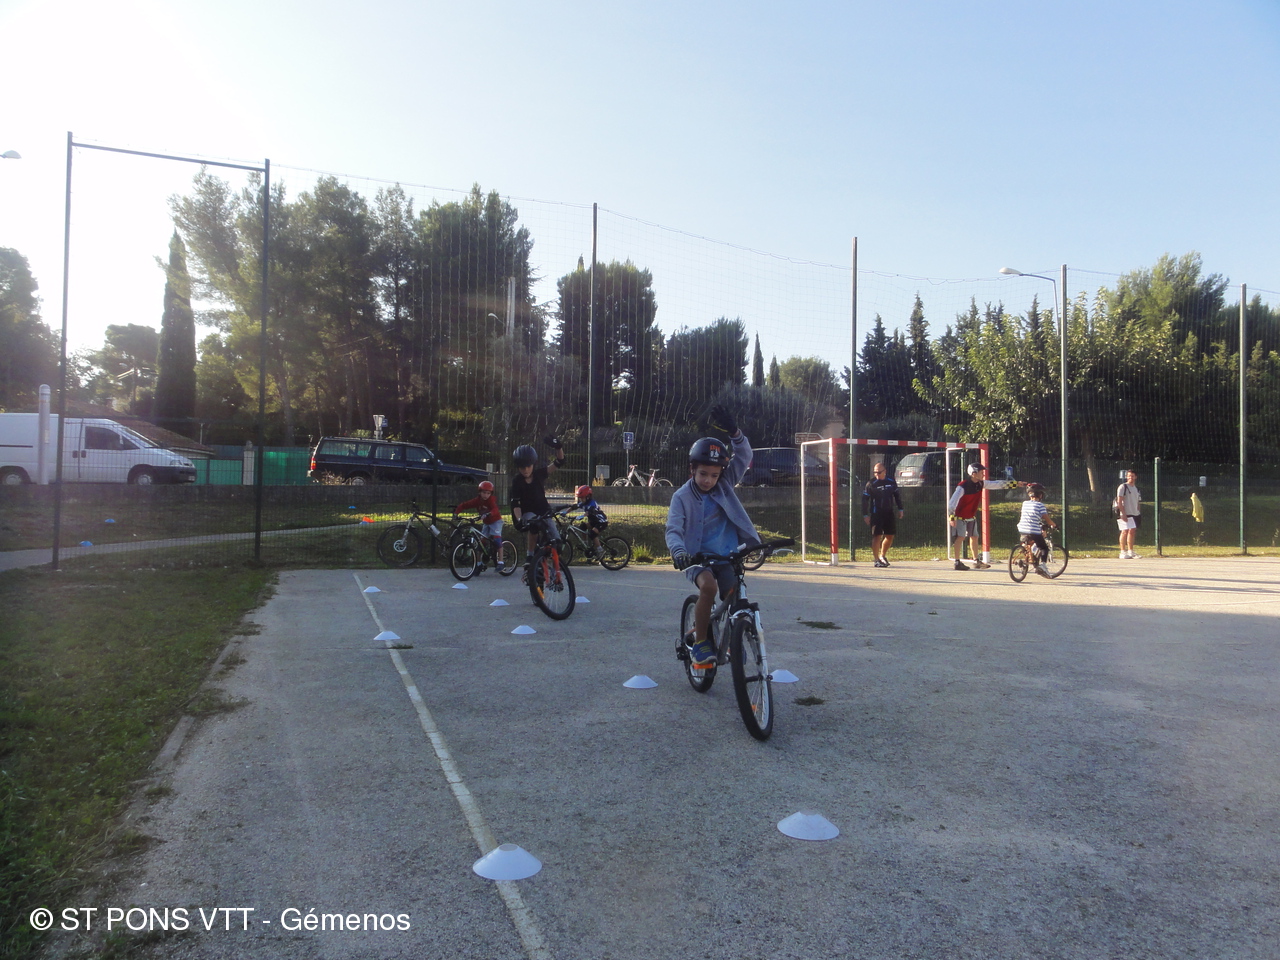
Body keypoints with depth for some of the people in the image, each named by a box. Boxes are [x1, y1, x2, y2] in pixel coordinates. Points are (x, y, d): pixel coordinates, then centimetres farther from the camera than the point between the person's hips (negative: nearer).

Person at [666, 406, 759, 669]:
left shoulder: (724, 485, 0)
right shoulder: (682, 497, -7)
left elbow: (744, 456, -11)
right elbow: (673, 529, -17)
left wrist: (734, 433, -28)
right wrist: (678, 552, -37)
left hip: (728, 556, 3)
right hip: (698, 557, -3)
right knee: (708, 585, -31)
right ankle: (699, 641, -13)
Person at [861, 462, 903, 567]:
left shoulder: (892, 481, 4)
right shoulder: (871, 483, -7)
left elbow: (897, 495, 17)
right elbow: (865, 499, -5)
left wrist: (900, 509, 14)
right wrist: (865, 515, -9)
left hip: (889, 512, 4)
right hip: (876, 513, -4)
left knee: (890, 536, 7)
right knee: (877, 536, -8)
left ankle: (882, 556, 25)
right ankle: (876, 560, -2)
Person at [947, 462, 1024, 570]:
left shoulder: (981, 484, -2)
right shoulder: (963, 486, -25)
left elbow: (997, 484, 5)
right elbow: (952, 501, -27)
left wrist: (1016, 483, 3)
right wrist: (952, 516, -30)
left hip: (972, 516, 8)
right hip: (960, 516, -8)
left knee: (974, 537, 12)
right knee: (961, 537, -13)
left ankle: (977, 561, 23)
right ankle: (957, 562, -9)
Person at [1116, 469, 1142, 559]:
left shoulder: (1136, 488, 18)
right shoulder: (1122, 487, -5)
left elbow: (1138, 502, 21)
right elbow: (1119, 501, -11)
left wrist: (1139, 514, 12)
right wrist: (1123, 513, -18)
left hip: (1135, 514, 7)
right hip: (1125, 514, -7)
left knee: (1132, 532, 9)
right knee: (1125, 531, -8)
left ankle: (1130, 552, 16)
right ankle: (1123, 552, -5)